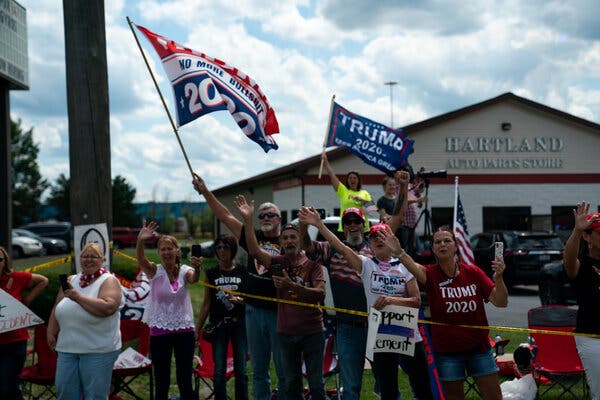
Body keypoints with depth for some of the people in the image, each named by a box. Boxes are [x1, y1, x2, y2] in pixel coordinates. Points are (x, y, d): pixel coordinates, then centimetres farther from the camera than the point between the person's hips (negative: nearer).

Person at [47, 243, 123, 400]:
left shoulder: (109, 281, -5)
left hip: (98, 350, -6)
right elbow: (56, 310, 20)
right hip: (67, 348, 6)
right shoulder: (71, 280, 14)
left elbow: (107, 308, -22)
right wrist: (51, 333, 12)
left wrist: (78, 297, -18)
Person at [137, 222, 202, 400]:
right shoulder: (154, 271, -3)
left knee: (185, 380, 4)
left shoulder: (184, 270, 0)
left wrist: (197, 268, -47)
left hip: (184, 329, 1)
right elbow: (140, 259, -23)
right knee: (161, 382, 3)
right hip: (159, 331, -1)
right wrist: (140, 241, -45)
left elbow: (193, 279, -23)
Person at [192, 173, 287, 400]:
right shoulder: (252, 237, 8)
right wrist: (205, 192, 4)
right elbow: (225, 216, 8)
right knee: (258, 370, 12)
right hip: (254, 311, 4)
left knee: (283, 370, 2)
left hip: (279, 313, -4)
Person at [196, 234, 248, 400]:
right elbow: (207, 304, 8)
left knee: (241, 370, 0)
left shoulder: (243, 272, 3)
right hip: (218, 325, 1)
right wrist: (197, 329, 4)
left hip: (239, 324, -1)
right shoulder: (211, 274, 6)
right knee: (219, 371, 0)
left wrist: (237, 299, -15)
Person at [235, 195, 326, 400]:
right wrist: (248, 220, -20)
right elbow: (254, 250, -12)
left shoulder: (313, 263, -3)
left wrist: (291, 285, -23)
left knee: (316, 383, 2)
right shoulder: (278, 262, 3)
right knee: (291, 383, 11)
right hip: (286, 332, 3)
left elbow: (320, 294, -14)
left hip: (312, 331, -3)